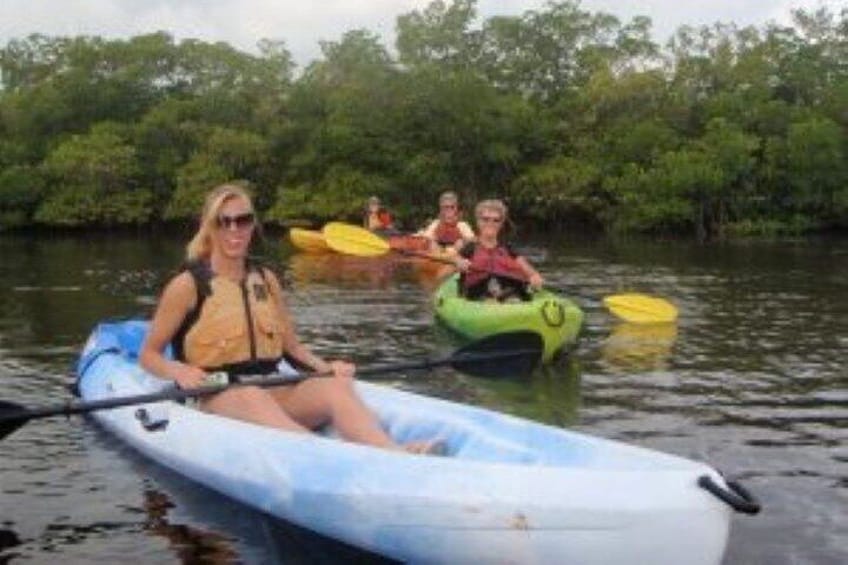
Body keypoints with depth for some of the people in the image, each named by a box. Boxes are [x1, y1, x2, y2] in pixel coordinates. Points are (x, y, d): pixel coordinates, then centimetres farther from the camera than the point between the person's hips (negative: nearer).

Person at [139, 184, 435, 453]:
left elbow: (292, 345, 16)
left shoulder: (266, 279, 14)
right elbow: (148, 355, 3)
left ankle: (395, 456, -53)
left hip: (272, 392, 4)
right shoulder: (188, 285, 0)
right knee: (253, 398, -39)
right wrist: (178, 371, -18)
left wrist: (325, 367, -3)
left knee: (335, 387, -26)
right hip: (213, 399, -4)